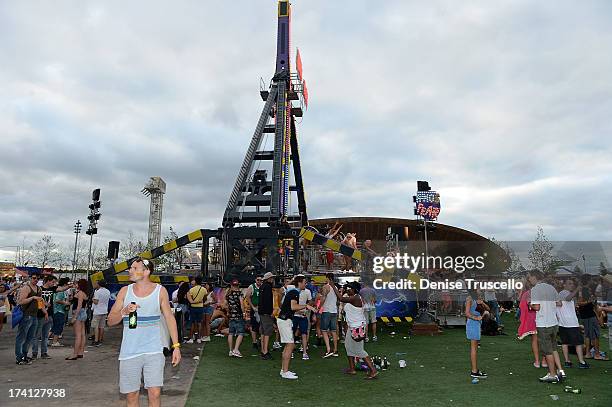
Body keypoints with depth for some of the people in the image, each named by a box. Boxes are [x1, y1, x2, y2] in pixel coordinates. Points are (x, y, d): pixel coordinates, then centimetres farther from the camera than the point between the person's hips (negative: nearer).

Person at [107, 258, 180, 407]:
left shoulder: (160, 291, 0)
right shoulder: (125, 291, 4)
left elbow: (169, 318, 4)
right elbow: (110, 321, 6)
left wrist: (176, 346, -2)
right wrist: (124, 312, -16)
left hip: (153, 351, -2)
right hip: (129, 352, 2)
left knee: (155, 393, -5)